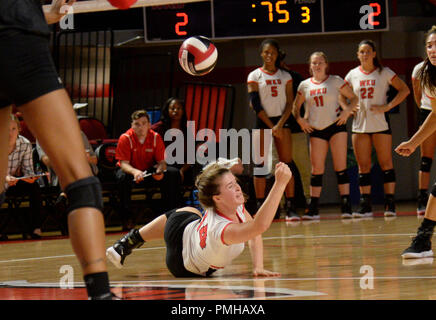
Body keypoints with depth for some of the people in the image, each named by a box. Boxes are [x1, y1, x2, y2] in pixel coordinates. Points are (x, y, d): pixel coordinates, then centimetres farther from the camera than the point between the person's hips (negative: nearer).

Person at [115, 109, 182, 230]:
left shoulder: (156, 137, -9)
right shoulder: (125, 138, -17)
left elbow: (162, 161, -9)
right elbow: (124, 163, -22)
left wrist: (160, 171, -35)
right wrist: (135, 171, -44)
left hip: (150, 171, 3)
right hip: (131, 171, -3)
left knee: (174, 173, -19)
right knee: (123, 177, -38)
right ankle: (127, 218, -27)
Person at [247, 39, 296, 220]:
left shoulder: (285, 76, 10)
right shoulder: (254, 76, 3)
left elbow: (290, 103, 6)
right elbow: (255, 104, -4)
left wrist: (280, 125, -8)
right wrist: (271, 126, -10)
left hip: (282, 120, 2)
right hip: (263, 122, -2)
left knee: (287, 163, -3)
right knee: (261, 164, -5)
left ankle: (290, 207, -3)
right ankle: (260, 208, -3)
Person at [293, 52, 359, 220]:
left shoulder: (336, 81, 2)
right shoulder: (305, 85, 9)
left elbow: (354, 98, 5)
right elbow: (296, 107, 20)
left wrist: (347, 111, -11)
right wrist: (300, 120, 3)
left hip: (336, 126, -2)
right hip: (316, 130, 3)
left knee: (340, 167, -6)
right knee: (316, 169, 0)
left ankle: (346, 206, -6)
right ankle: (313, 208, 5)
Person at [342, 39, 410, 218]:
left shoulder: (384, 73, 0)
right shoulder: (353, 75, 9)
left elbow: (404, 90, -3)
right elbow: (340, 94, 20)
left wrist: (387, 107, -12)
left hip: (380, 124, -3)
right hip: (359, 125, 3)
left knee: (386, 163, -4)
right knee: (363, 166, 3)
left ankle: (390, 204, -3)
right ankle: (365, 206, 6)